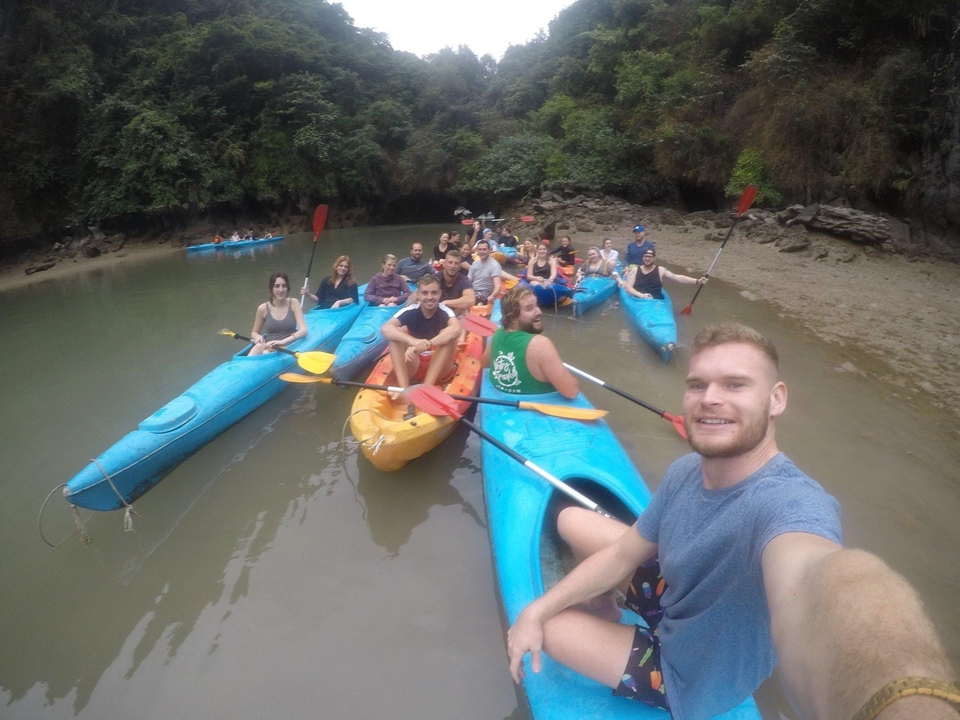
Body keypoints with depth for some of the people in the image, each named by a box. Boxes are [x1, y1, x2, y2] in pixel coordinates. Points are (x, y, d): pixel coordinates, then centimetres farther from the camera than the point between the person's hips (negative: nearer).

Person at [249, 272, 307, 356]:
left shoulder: (293, 303, 1)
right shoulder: (263, 308, 4)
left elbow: (303, 330, -9)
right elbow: (254, 333, 18)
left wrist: (283, 341, -23)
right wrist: (258, 337, -8)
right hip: (268, 347, 2)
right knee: (258, 346, -34)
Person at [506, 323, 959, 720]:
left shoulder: (790, 504, -39)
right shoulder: (686, 471, -16)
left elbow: (810, 577, -64)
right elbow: (623, 554, -6)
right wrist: (538, 609, -12)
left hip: (686, 674, -5)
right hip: (672, 592, 6)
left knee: (549, 628, -9)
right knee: (571, 519, 7)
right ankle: (604, 613, 32)